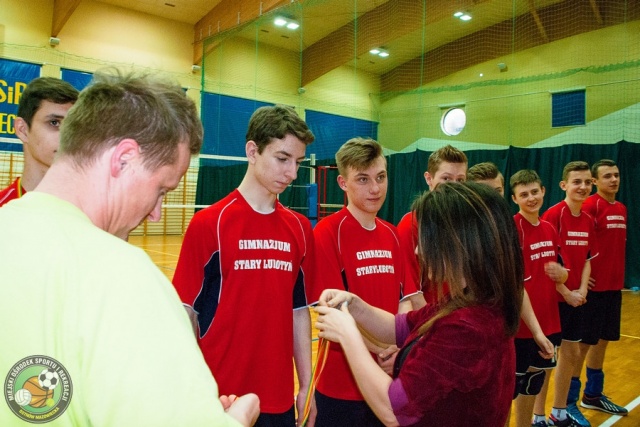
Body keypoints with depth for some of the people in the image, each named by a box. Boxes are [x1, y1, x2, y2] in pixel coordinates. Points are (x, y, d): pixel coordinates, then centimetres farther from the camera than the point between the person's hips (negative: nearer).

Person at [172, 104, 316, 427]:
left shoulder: (300, 229, 2)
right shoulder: (208, 224, -10)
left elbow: (299, 311, 6)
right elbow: (185, 313, -7)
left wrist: (306, 386, 7)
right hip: (220, 398, -3)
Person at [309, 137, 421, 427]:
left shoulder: (391, 234, 5)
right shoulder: (327, 232, -14)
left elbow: (404, 298, 5)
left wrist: (397, 347, -11)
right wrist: (381, 348, -20)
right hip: (342, 384, -6)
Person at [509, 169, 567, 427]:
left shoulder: (549, 229, 7)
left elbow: (560, 275, 14)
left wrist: (561, 274, -10)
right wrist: (536, 330, -22)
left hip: (548, 324, 7)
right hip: (521, 326, -7)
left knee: (533, 385, 22)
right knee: (508, 389, 4)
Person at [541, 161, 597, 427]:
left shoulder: (588, 220, 7)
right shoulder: (553, 215, -15)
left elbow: (587, 260, 11)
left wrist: (581, 290, -3)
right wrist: (566, 292, -15)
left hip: (576, 298, 8)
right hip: (552, 297, -7)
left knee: (572, 352, 16)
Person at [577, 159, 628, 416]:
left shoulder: (622, 209, 11)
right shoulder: (590, 206, -13)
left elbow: (617, 245, 18)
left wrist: (618, 279, 14)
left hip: (614, 286, 8)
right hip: (593, 286, -8)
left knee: (603, 340, 15)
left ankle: (593, 395, 30)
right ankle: (570, 400, 13)